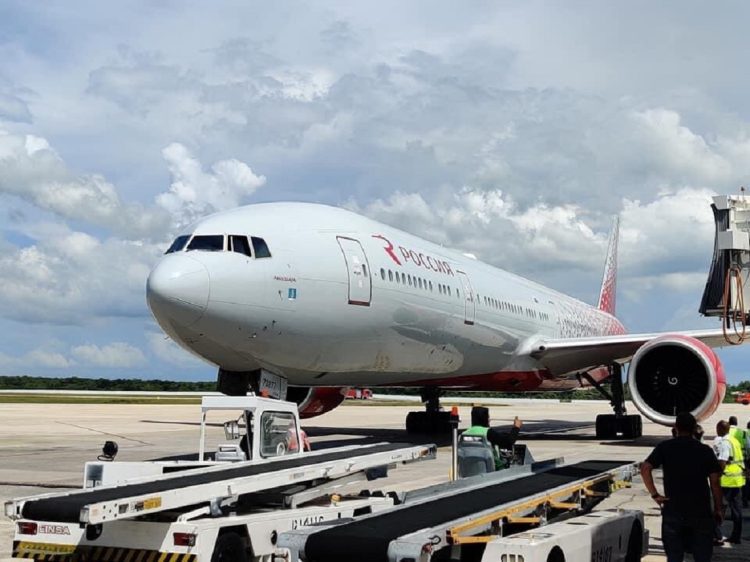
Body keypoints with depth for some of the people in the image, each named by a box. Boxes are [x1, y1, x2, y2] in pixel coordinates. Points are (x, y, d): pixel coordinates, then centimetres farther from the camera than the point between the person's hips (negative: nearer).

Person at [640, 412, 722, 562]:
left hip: (673, 511, 0)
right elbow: (714, 482, -2)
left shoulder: (665, 447, -1)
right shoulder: (705, 450, 0)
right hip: (701, 511, 0)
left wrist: (654, 494, -6)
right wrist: (717, 509, 6)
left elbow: (645, 468, -13)